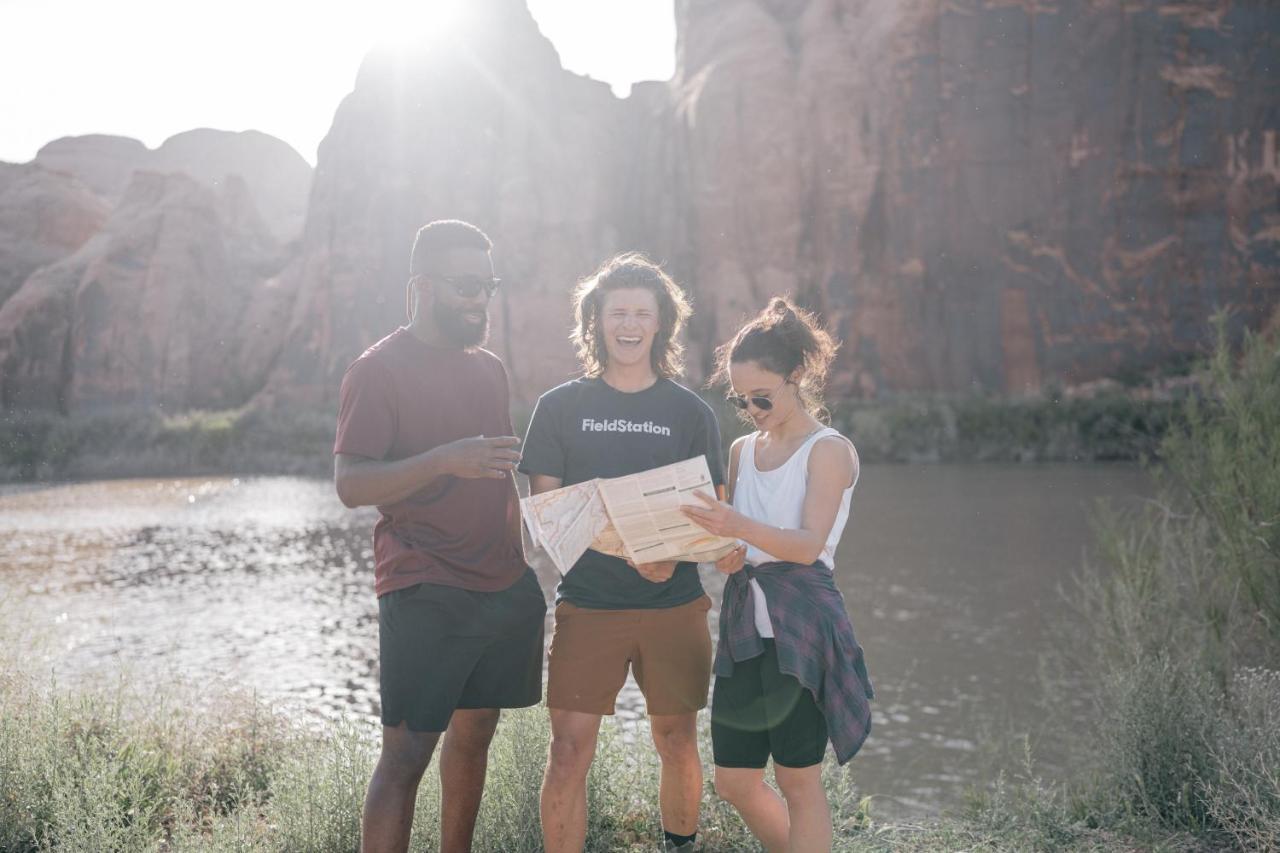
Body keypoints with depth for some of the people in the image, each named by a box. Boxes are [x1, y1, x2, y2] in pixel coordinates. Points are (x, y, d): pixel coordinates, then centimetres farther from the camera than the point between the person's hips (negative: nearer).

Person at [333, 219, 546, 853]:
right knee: (406, 755, -6)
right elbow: (350, 485, -14)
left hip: (505, 589, 7)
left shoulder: (488, 368, 15)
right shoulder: (379, 370, -7)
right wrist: (445, 459, -27)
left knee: (474, 734, 12)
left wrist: (519, 559, 17)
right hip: (425, 597, -7)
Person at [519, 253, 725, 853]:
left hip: (674, 606, 1)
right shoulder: (560, 408, 4)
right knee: (568, 754, -6)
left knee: (677, 745, 10)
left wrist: (673, 556, -15)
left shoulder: (691, 414, 6)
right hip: (587, 606, -1)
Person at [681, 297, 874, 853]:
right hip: (744, 622, 7)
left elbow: (808, 544, -17)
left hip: (802, 625, -7)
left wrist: (742, 527, -33)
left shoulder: (830, 450, -5)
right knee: (734, 781, 9)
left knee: (798, 780, -2)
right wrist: (723, 551, -6)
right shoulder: (742, 451, 16)